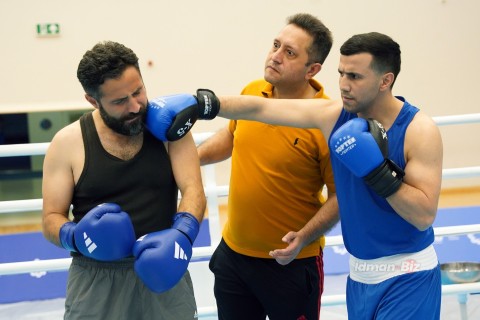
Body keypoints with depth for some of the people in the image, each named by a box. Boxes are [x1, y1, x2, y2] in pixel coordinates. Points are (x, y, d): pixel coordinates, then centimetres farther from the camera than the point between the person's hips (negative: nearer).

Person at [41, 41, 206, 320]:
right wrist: (75, 237, -24)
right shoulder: (68, 143, -5)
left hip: (162, 269, 1)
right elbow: (51, 218, -2)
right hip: (96, 279, -1)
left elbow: (193, 190, -10)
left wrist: (182, 233, -31)